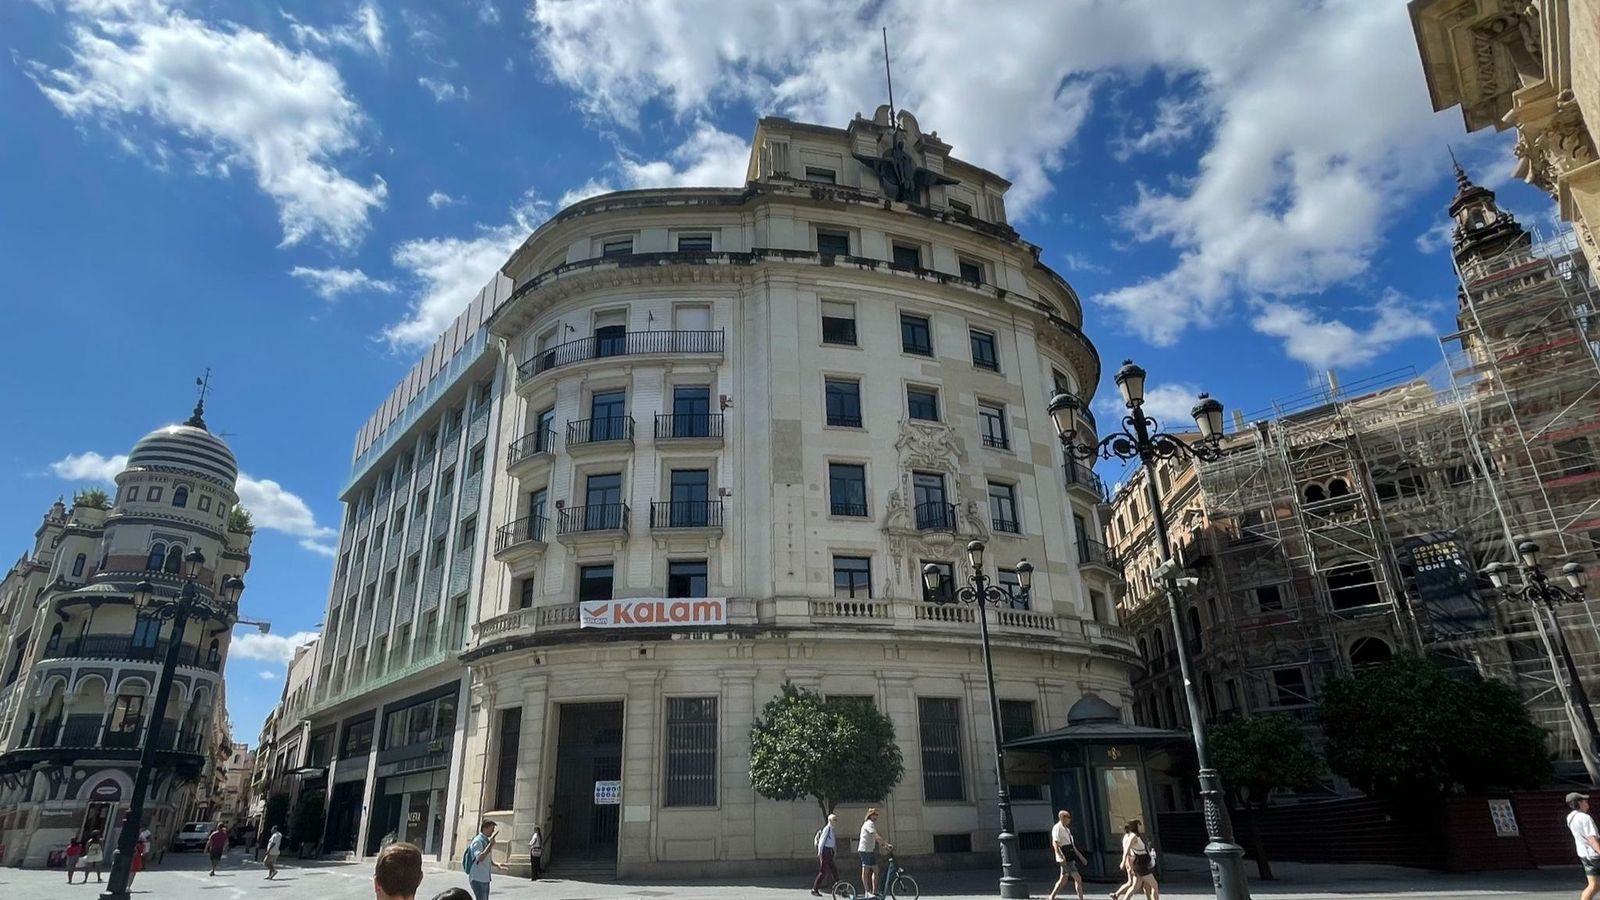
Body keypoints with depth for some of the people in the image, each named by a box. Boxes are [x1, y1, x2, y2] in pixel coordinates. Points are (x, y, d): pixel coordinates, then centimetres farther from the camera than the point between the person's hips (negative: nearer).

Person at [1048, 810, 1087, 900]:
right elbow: (1055, 843, -23)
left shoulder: (1066, 829, 20)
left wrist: (1080, 856, 26)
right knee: (1078, 879, -10)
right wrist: (1061, 857, -34)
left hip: (1070, 858, 10)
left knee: (1063, 881, 10)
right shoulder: (1057, 828, -11)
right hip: (1065, 859, -10)